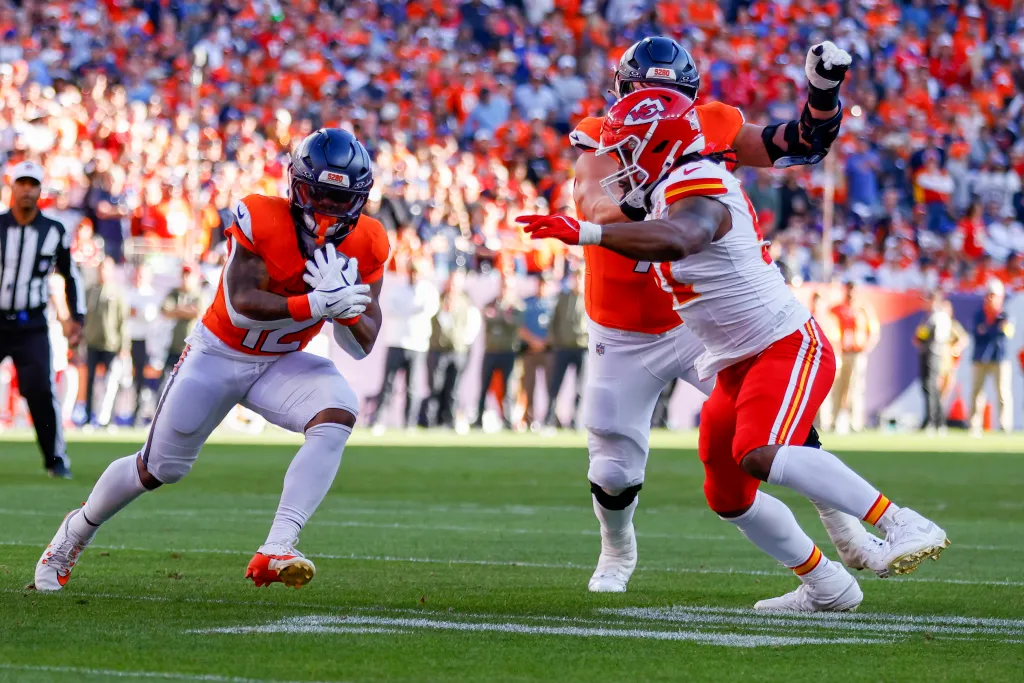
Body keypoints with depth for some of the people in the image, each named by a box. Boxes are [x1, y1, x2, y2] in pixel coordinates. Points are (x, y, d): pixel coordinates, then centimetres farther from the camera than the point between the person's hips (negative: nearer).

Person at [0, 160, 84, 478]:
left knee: (41, 391, -13)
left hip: (31, 328, 0)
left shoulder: (54, 233, 1)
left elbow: (71, 276, 12)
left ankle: (55, 459, -1)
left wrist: (77, 317, 4)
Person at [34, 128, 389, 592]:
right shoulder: (261, 221, -25)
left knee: (338, 417, -27)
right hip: (218, 355, -3)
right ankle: (75, 532, 36)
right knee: (159, 468, 5)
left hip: (281, 363, 3)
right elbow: (241, 303, -35)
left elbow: (362, 346, -9)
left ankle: (276, 552, -32)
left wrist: (343, 305, -31)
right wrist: (316, 304, -46)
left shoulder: (366, 246, -12)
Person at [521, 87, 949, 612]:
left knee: (759, 456, -32)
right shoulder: (673, 194, 12)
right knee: (727, 497, 14)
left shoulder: (696, 197, -20)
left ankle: (904, 527, -28)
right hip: (741, 365, 11)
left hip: (787, 346, -11)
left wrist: (584, 232, -49)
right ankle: (826, 588, 26)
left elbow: (674, 240, -44)